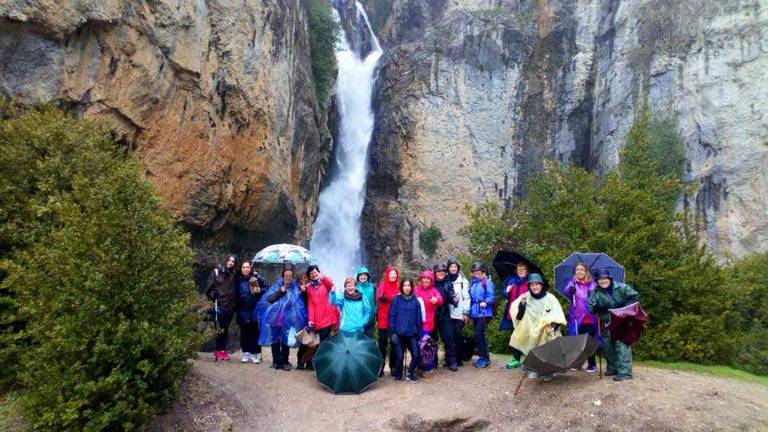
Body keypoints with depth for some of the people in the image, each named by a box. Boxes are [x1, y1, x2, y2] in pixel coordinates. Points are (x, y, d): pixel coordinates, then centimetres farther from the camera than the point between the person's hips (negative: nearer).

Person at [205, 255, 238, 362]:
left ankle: (223, 350, 15)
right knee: (219, 328, -5)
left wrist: (235, 303, 7)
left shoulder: (234, 275, 12)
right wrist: (213, 296, -8)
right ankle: (218, 351, 1)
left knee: (225, 328, 8)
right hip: (219, 304, -4)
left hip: (230, 305, 4)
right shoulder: (217, 271, 1)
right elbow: (209, 286, -1)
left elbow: (236, 291, 18)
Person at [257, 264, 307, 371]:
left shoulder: (295, 288, 2)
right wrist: (280, 292, -12)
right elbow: (268, 299, -4)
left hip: (287, 320, -1)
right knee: (275, 340, 8)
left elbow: (299, 303, 0)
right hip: (275, 318, 1)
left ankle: (284, 361, 14)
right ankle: (276, 361, 19)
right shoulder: (277, 285, 5)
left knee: (286, 341, 4)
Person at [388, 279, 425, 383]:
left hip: (411, 334, 2)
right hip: (399, 334, -2)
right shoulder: (396, 300, -1)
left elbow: (419, 318, 8)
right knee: (399, 356, -1)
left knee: (416, 355, -8)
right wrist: (392, 332, -8)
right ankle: (398, 375, 24)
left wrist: (419, 334, 6)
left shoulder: (416, 301, 5)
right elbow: (391, 316, -3)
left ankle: (410, 374, 16)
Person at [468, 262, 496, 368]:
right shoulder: (473, 282, 18)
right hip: (475, 313, 8)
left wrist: (485, 302, -30)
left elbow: (492, 296, -13)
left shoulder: (487, 282, -5)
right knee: (479, 335, 10)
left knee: (478, 334, -14)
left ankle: (485, 358, -4)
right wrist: (470, 312, 20)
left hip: (484, 313, -8)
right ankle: (483, 356, 20)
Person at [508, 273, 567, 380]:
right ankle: (534, 369, 19)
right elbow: (518, 314, -7)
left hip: (546, 334, -2)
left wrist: (553, 326, -22)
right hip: (532, 333, 2)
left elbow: (557, 316, -5)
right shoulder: (526, 298, 2)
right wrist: (521, 302, -22)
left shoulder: (550, 298, -1)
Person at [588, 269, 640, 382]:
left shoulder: (621, 287, -3)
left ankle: (625, 372, -10)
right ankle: (612, 368, 29)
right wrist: (598, 307, -30)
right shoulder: (595, 293, 1)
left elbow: (635, 296, -4)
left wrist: (626, 307, -17)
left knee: (622, 345, -11)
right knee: (607, 346, 11)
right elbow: (590, 307, -9)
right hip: (606, 324, 4)